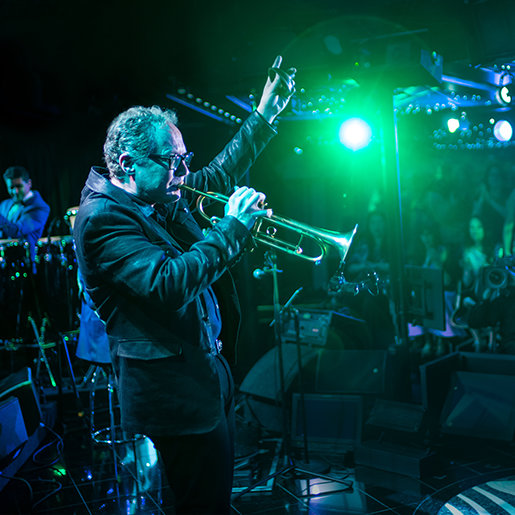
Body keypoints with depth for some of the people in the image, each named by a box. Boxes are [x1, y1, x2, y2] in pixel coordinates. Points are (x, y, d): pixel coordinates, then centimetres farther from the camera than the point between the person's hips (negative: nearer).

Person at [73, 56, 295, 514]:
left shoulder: (161, 197, 7)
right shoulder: (103, 216, -19)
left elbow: (218, 175, 23)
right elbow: (168, 284, -32)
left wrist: (264, 116, 21)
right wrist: (232, 227, -23)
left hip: (208, 369, 9)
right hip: (174, 388, -9)